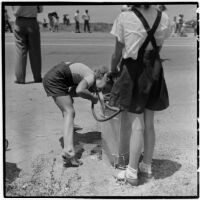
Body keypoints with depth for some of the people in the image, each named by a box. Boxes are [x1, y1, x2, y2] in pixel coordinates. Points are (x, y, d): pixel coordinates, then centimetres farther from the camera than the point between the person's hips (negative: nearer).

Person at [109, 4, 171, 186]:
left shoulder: (124, 18, -14)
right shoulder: (164, 18, -2)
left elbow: (117, 53, -6)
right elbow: (158, 49, 5)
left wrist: (113, 69, 13)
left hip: (133, 71, -4)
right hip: (154, 72, 4)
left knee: (137, 125, 1)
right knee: (149, 124, 14)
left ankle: (132, 172, 10)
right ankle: (147, 166, 27)